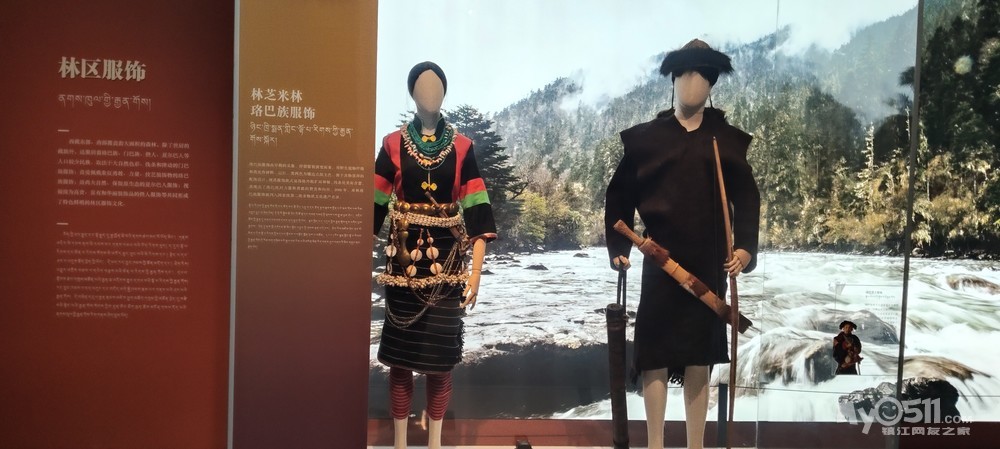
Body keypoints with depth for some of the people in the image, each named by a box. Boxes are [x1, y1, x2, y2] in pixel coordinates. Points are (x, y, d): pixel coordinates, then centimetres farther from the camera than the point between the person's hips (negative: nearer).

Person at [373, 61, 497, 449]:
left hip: (447, 261, 0)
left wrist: (476, 269, -7)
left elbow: (476, 210, 0)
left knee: (441, 356, 5)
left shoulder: (462, 147, 3)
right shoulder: (393, 144, 3)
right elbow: (376, 206, 3)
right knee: (400, 355, 5)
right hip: (404, 260, 0)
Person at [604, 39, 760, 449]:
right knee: (655, 354, 0)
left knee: (700, 357, 7)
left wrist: (745, 247, -7)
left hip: (709, 265, 1)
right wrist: (618, 248, -2)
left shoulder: (727, 139, 7)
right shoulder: (645, 137, 4)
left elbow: (746, 198, 6)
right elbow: (620, 196, 5)